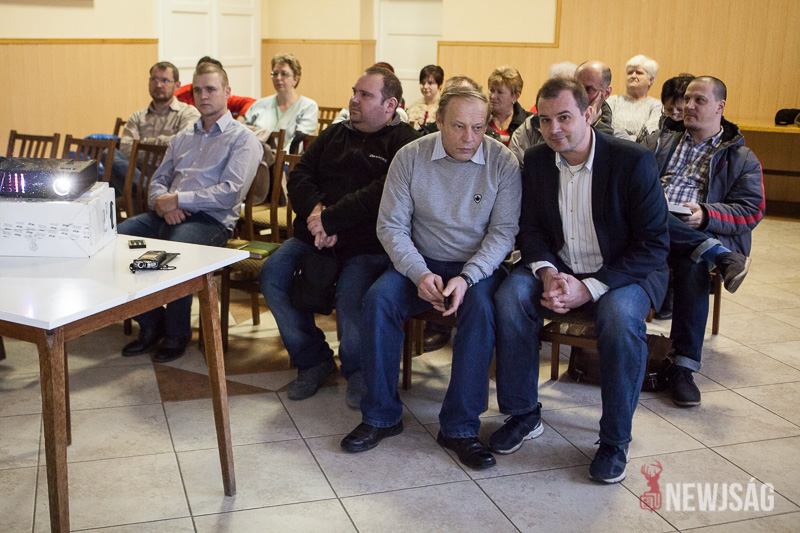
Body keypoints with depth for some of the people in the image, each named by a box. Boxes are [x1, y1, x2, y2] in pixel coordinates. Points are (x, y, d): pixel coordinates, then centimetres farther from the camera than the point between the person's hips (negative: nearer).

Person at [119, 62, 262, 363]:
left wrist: (178, 199, -12)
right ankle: (151, 324, -2)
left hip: (210, 219, -7)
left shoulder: (242, 138, 4)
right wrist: (161, 202, -2)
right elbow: (158, 181, 23)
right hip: (167, 214, 7)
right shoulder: (182, 138, 27)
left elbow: (230, 193, -10)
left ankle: (177, 333, -12)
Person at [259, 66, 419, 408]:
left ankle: (358, 370, 2)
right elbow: (299, 175, 13)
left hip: (368, 244, -6)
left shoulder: (403, 142, -1)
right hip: (315, 237, 7)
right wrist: (314, 211, -9)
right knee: (271, 275, -13)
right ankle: (313, 360, 5)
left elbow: (382, 196, -16)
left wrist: (330, 219, -17)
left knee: (350, 296, -31)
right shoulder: (335, 134, 21)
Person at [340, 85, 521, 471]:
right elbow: (391, 225, -5)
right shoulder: (410, 157, -5)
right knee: (378, 298, -25)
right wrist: (419, 273, -21)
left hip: (477, 265, -1)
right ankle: (381, 416, -12)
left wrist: (467, 277, -25)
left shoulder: (503, 162, -7)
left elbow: (504, 230, -10)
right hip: (422, 263, 2)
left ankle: (459, 427, -21)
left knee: (481, 307, -33)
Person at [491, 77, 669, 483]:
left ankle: (615, 439, -13)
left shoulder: (634, 161, -15)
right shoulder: (536, 161, -1)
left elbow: (654, 244, -16)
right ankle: (524, 415, -6)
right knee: (509, 297, -23)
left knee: (621, 317, -34)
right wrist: (547, 273, -18)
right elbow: (529, 227, 5)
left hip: (622, 271, -4)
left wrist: (589, 288, -24)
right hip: (559, 267, 4)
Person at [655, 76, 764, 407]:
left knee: (693, 268, -37)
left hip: (704, 233, -2)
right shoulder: (664, 143, 27)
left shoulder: (741, 158, 16)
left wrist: (706, 216, -15)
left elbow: (752, 211, 4)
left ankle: (684, 368, -33)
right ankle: (721, 256, -32)